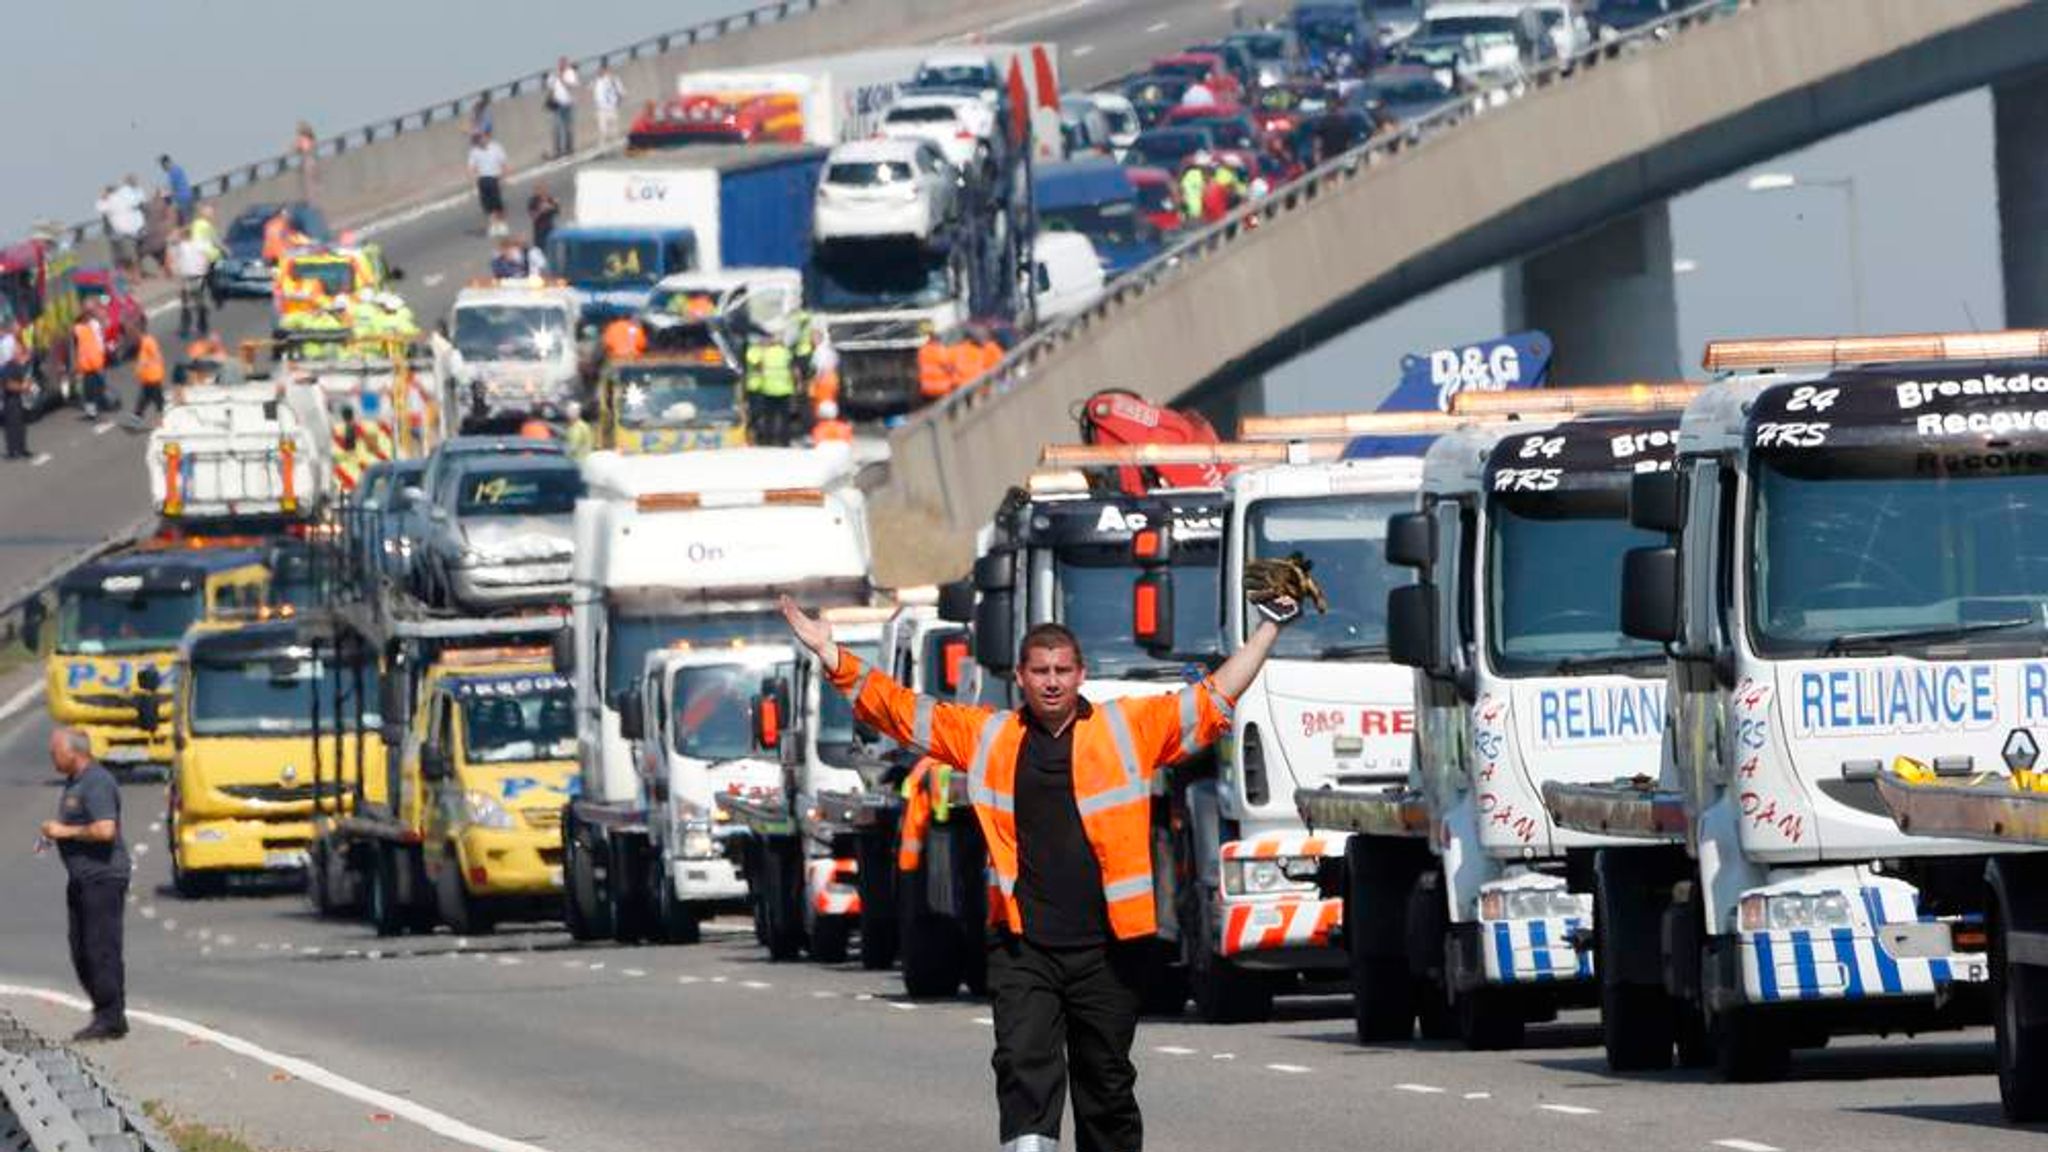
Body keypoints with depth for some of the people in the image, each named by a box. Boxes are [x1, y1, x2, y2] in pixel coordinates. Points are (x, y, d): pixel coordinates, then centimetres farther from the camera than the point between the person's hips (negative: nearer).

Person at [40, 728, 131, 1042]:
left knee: (101, 949, -8)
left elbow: (105, 830, -26)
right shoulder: (73, 782, 17)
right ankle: (106, 1013, 16)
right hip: (81, 878, 11)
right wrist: (53, 834, 9)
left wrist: (65, 831, -15)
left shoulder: (97, 783, -16)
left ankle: (111, 1019, -5)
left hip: (103, 877, -11)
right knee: (81, 951, 10)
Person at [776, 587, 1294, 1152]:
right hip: (1022, 949, 0)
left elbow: (1215, 699, 10)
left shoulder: (1130, 728, 7)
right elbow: (896, 709, 15)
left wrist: (1268, 628, 8)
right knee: (1025, 1067, -16)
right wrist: (830, 655, 11)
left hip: (1105, 950, 0)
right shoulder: (986, 735, 11)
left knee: (1107, 1082, 9)